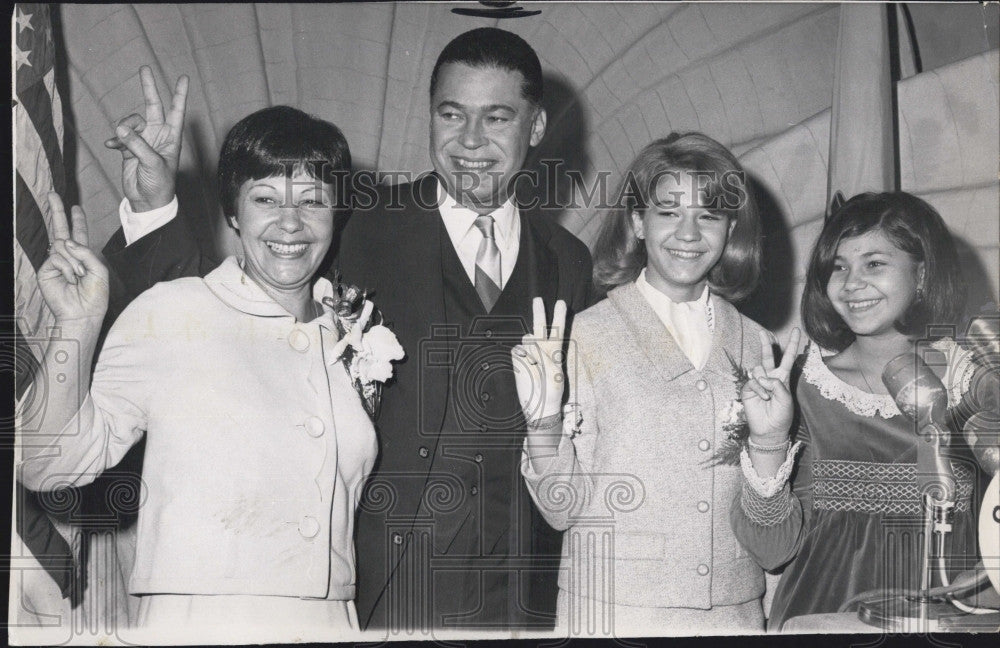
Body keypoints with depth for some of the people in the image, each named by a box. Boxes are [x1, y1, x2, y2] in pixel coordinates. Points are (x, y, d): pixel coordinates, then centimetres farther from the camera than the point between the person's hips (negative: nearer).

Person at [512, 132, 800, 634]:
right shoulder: (587, 335, -6)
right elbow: (563, 508, -8)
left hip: (733, 611, 3)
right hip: (613, 611, -3)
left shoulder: (754, 344, 5)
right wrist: (544, 423, -22)